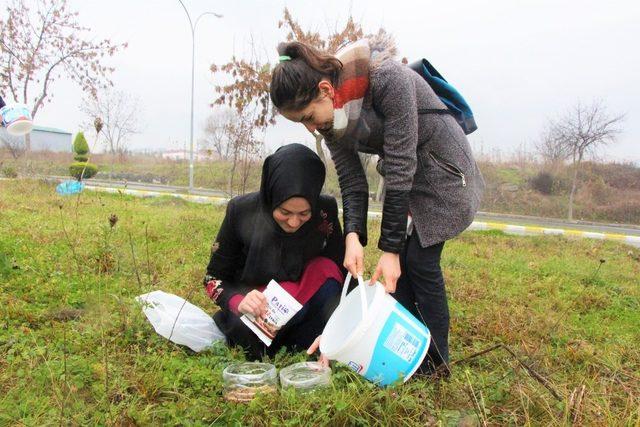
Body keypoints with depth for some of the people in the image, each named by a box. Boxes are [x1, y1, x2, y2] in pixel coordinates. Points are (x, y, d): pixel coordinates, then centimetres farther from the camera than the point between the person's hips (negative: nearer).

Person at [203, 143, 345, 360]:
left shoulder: (326, 212, -14)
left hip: (304, 314, 1)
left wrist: (329, 334, -24)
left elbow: (338, 277, -9)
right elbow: (213, 278, -7)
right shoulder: (241, 210, -16)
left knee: (326, 269, -28)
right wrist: (238, 302, -28)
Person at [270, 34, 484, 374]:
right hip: (401, 168, 6)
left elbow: (400, 167, -33)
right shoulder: (326, 113, -12)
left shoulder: (387, 79, -34)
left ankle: (435, 367, 5)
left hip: (440, 164, -6)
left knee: (419, 261, -10)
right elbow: (351, 180, -10)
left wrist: (390, 248, -31)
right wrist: (352, 236, -27)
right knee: (399, 264, 0)